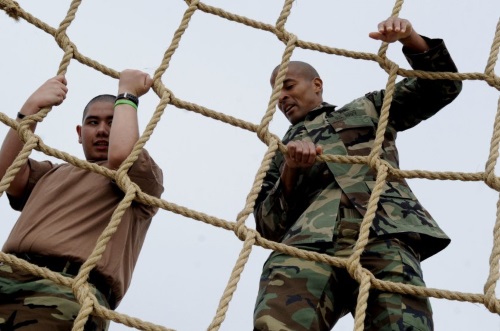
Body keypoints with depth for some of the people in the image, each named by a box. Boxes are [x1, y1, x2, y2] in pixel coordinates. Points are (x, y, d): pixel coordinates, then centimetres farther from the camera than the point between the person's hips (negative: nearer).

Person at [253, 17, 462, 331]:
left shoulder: (367, 110, 35)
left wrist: (410, 39, 14)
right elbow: (269, 226, 22)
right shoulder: (280, 154, 36)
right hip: (308, 242, 1)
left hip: (384, 236, -1)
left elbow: (442, 87, 32)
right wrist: (290, 172, 5)